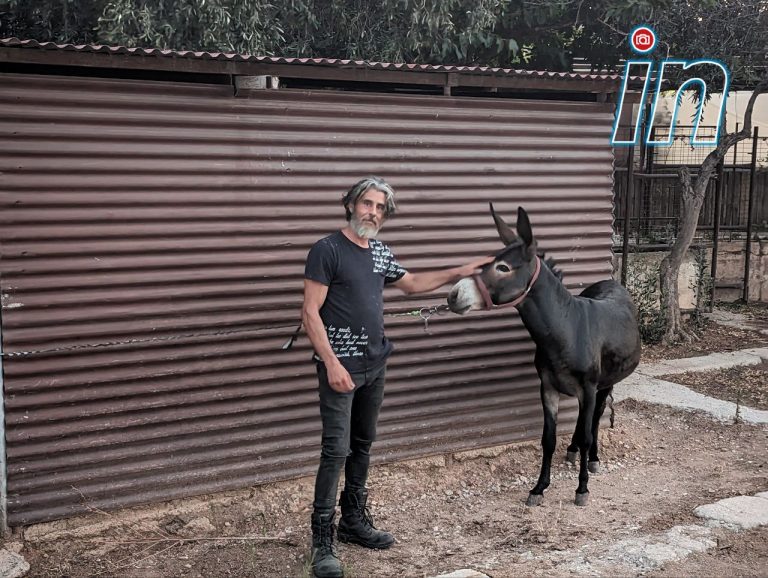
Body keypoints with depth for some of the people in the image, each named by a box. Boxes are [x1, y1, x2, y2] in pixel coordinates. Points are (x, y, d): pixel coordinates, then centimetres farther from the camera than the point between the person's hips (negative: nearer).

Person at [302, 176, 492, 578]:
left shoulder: (381, 253, 9)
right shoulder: (327, 250, -12)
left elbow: (412, 284, 26)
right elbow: (310, 313, -15)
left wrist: (460, 273, 20)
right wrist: (331, 363, -22)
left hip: (375, 366, 7)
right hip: (340, 367, -7)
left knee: (363, 444, 15)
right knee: (337, 449, -7)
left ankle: (354, 521, 29)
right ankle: (322, 541, 1)